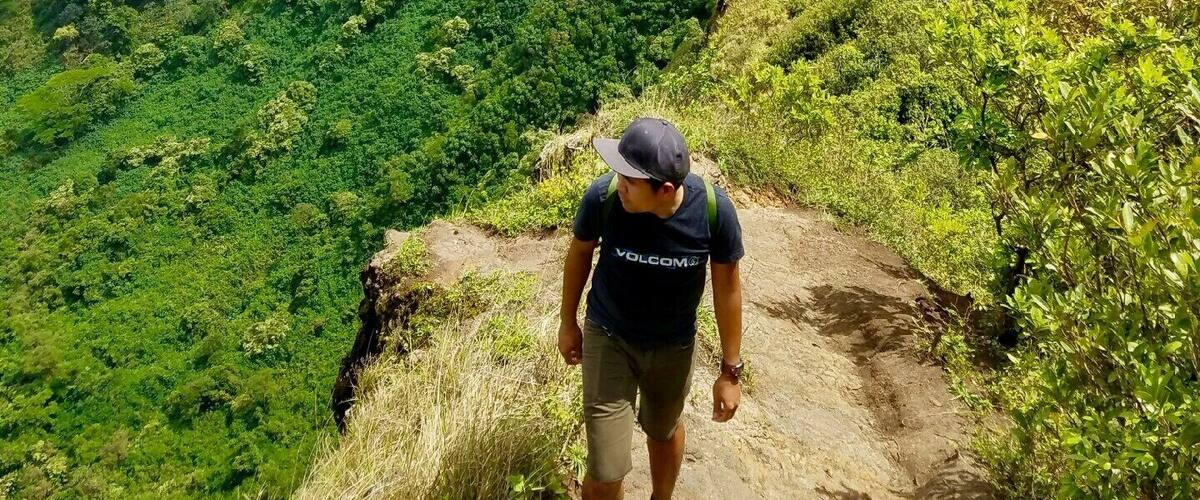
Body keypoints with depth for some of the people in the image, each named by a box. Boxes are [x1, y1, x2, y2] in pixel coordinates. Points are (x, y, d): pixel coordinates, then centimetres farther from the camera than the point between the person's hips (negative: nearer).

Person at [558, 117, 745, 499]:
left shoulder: (715, 209, -27)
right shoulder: (603, 196, -28)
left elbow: (727, 288, -11)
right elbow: (580, 252, -5)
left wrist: (730, 370, -4)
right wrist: (568, 322, 6)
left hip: (674, 346, 1)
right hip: (607, 338, -1)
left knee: (664, 431, 28)